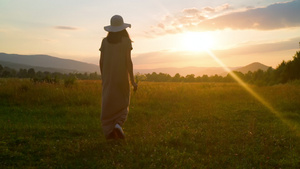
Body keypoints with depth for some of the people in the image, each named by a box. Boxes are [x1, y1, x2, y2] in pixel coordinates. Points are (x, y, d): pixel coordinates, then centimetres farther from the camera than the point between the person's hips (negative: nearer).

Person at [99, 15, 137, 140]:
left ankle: (108, 131, 3)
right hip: (122, 76, -3)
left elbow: (101, 61, 4)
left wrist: (103, 77, 16)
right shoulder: (126, 41, -6)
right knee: (123, 103, 11)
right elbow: (128, 61, -13)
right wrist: (132, 80, -10)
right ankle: (118, 124, -12)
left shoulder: (105, 41, 4)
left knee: (108, 104, 7)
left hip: (108, 77, 3)